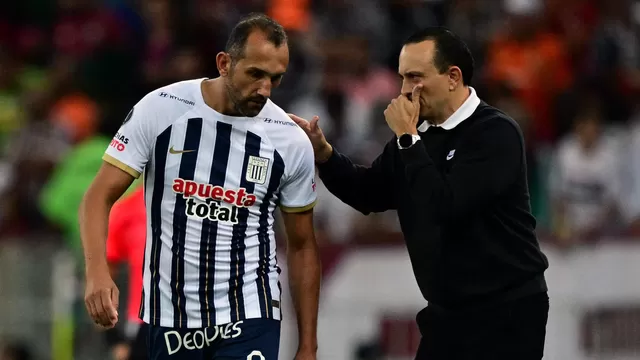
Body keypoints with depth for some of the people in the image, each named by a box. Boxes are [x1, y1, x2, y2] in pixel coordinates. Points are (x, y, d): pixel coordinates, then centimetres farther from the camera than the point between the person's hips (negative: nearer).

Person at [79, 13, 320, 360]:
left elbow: (302, 247, 7)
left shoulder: (291, 142, -4)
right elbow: (100, 196, -7)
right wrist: (97, 273, -25)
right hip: (168, 315, 1)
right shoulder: (159, 110, -8)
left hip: (248, 318, -1)